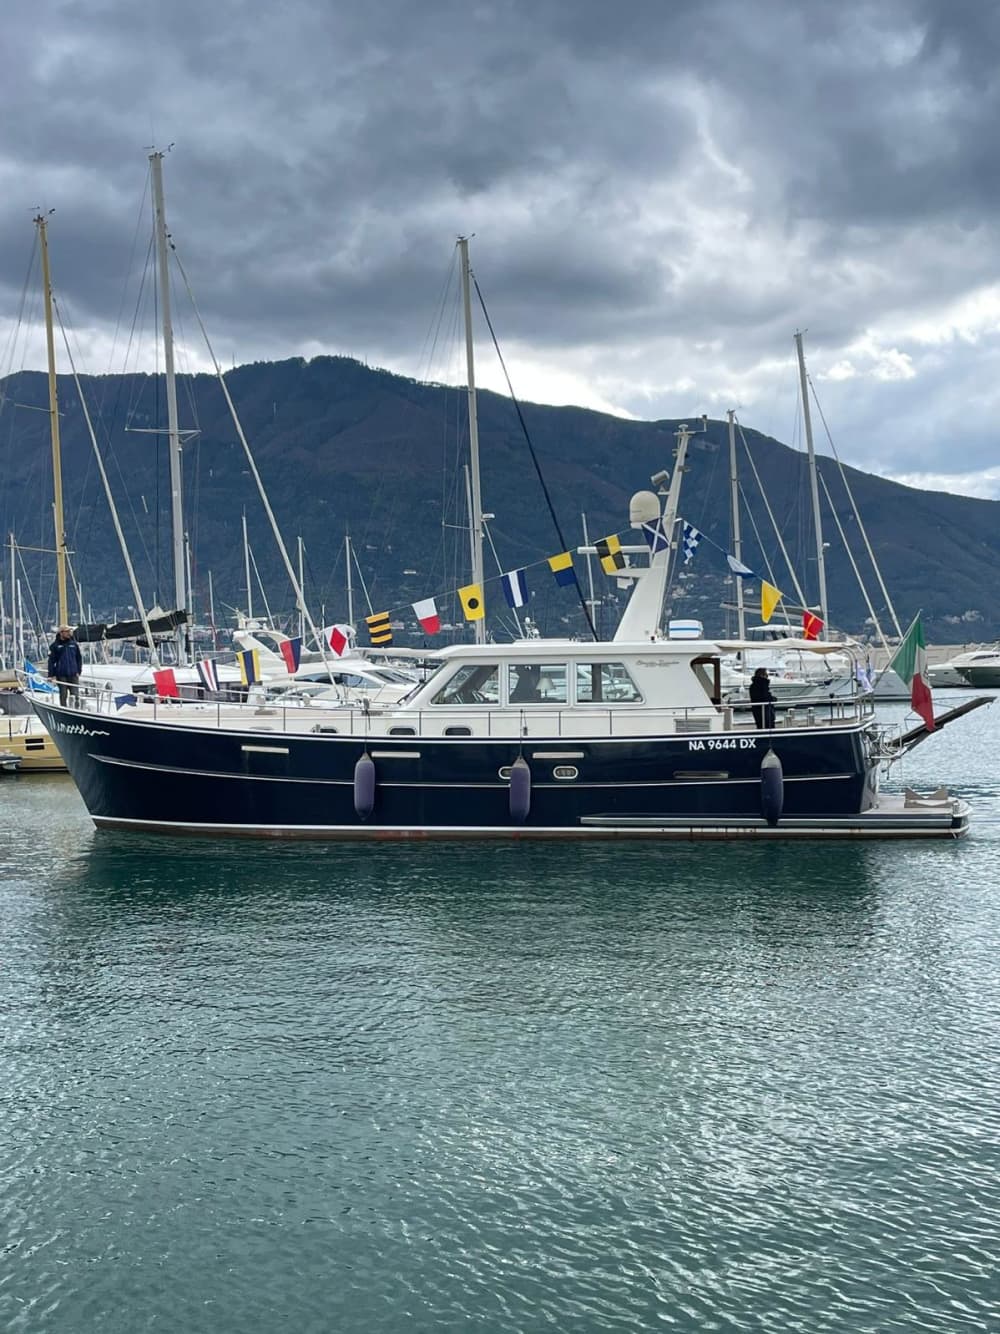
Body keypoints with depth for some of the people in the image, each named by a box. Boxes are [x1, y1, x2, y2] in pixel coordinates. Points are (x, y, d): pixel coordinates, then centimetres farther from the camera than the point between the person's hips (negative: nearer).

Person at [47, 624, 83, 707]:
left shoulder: (74, 644, 9)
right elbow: (51, 661, 0)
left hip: (73, 675, 2)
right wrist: (51, 675, -6)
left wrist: (78, 671, 7)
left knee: (75, 695, -5)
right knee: (63, 695, 1)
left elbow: (79, 658, 15)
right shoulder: (55, 645, 1)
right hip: (61, 675, -2)